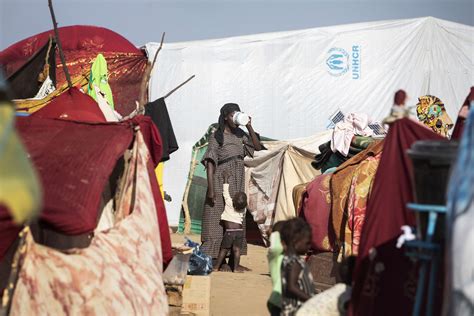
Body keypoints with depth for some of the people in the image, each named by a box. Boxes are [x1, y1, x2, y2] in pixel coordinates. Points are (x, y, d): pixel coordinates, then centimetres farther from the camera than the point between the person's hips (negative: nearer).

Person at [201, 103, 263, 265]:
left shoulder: (240, 135, 11)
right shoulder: (216, 136, -6)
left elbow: (257, 147, 8)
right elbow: (210, 163, -10)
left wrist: (249, 127, -1)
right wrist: (211, 189, -17)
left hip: (237, 183, 6)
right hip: (221, 181, -6)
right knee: (216, 220, -7)